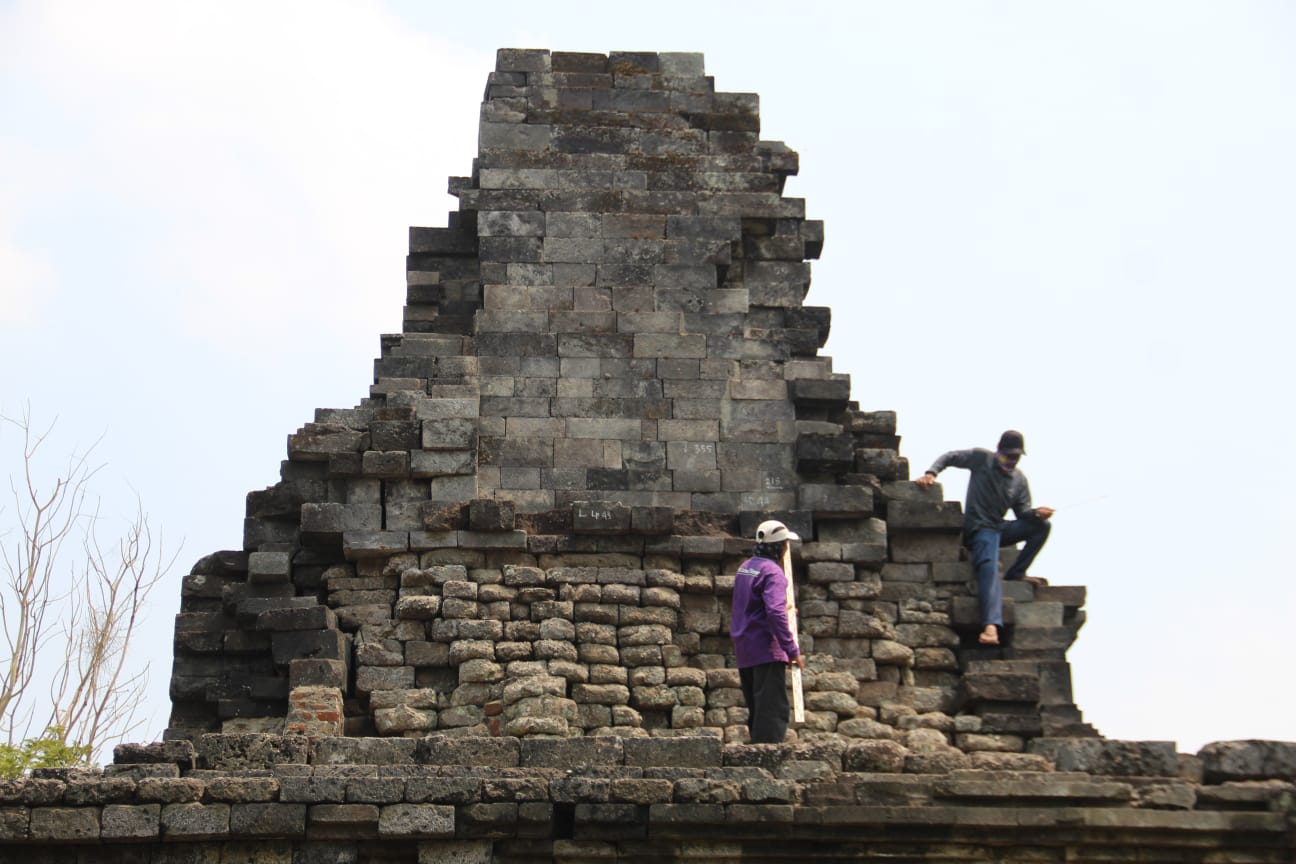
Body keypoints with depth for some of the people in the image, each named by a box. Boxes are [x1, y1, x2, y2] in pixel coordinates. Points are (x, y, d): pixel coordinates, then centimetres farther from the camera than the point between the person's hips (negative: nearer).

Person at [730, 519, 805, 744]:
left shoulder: (744, 568, 15)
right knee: (774, 710, -11)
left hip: (744, 650, 9)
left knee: (757, 711, 15)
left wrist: (784, 608, 37)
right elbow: (775, 613, -25)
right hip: (767, 650, -9)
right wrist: (792, 651, -24)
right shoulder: (772, 571, -13)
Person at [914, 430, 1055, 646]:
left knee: (1042, 525, -6)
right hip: (979, 529, -7)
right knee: (988, 565, -32)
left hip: (999, 528, 7)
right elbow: (950, 457, -4)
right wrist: (931, 473, -21)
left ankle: (1016, 573, 0)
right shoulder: (982, 458, -4)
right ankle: (991, 625, -51)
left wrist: (1036, 513, -14)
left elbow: (1022, 511, 9)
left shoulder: (1019, 479, 10)